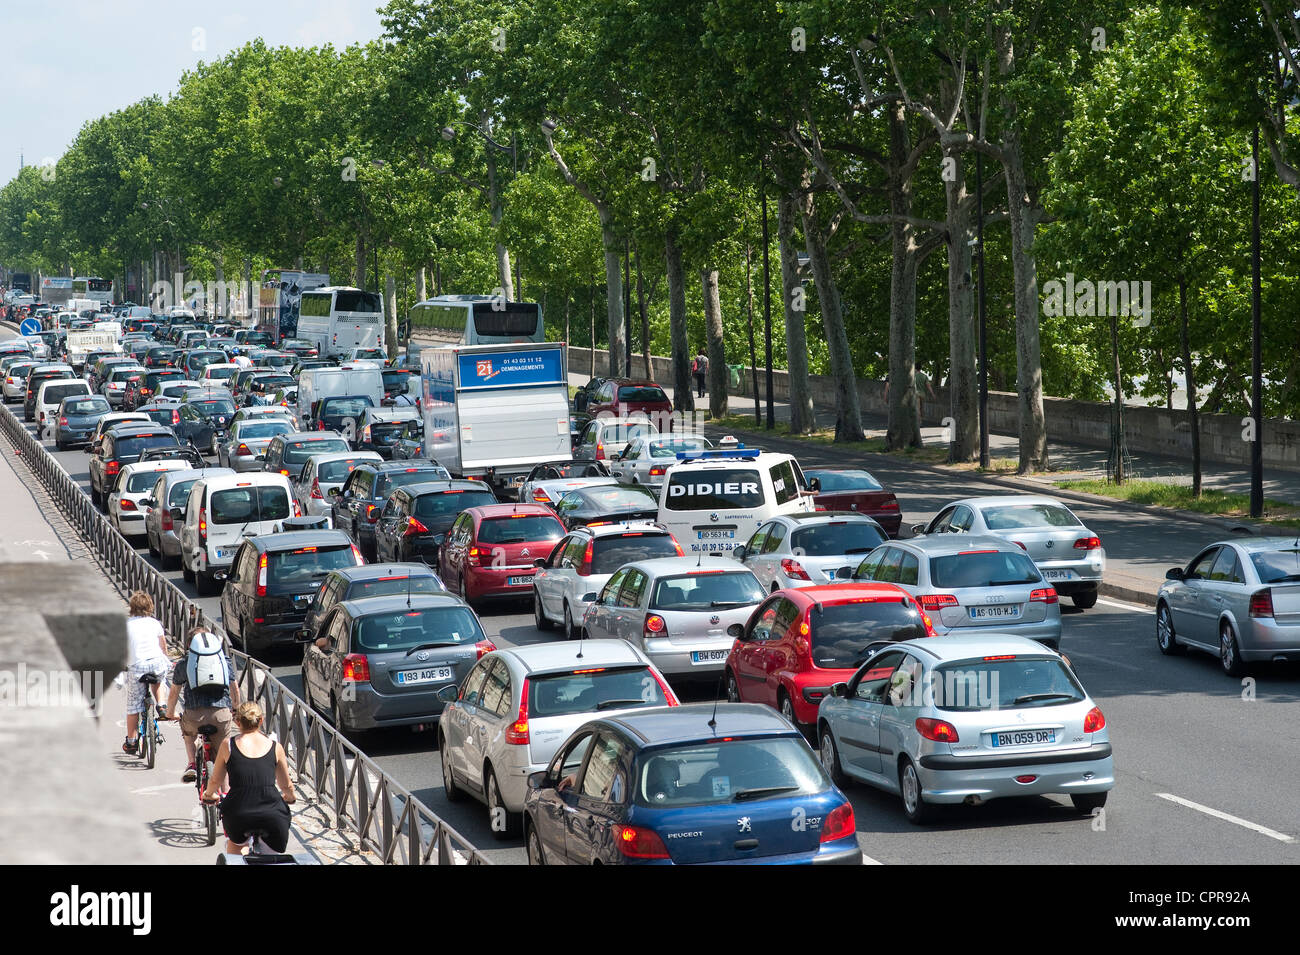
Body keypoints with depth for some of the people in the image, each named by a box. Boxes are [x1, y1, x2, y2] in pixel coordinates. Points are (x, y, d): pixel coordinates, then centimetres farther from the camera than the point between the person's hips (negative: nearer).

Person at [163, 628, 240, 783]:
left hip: (195, 713, -1)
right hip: (221, 714, 1)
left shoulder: (184, 662, 16)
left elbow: (173, 694, 24)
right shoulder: (224, 659, 20)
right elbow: (235, 690, 27)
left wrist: (170, 714, 42)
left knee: (188, 731, 34)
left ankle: (192, 765, 16)